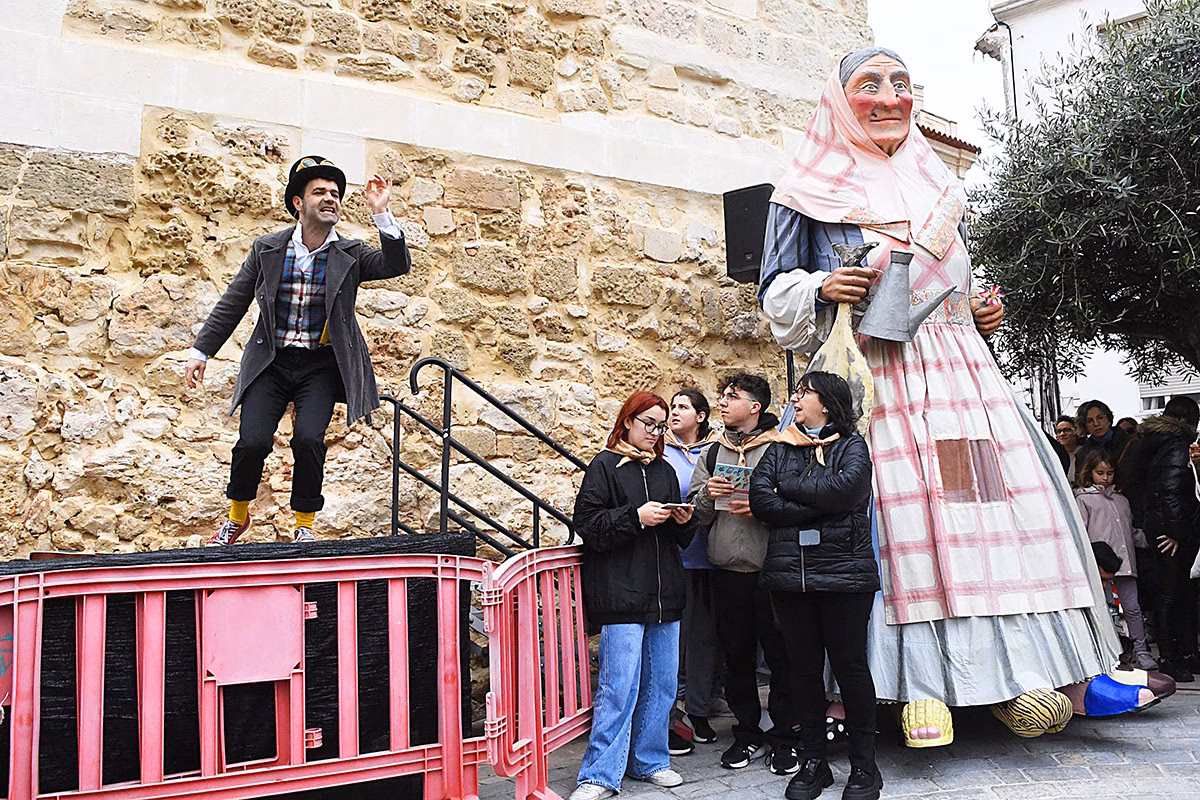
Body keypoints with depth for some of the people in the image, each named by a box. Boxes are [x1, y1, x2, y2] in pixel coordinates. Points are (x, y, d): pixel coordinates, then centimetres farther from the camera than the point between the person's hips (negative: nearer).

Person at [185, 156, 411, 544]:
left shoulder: (351, 255, 1)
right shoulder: (267, 249, 3)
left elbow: (397, 265, -15)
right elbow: (232, 304, 9)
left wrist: (381, 213, -23)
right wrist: (200, 351, 7)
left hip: (321, 366, -1)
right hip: (271, 362, 1)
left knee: (308, 439, -18)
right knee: (253, 441, -12)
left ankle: (304, 526, 4)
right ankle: (237, 515, 18)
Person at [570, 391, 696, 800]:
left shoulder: (665, 470, 17)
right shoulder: (604, 466, -1)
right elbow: (588, 523, -9)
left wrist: (683, 521, 1)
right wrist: (636, 517, -17)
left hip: (665, 594, 7)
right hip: (622, 593, -6)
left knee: (662, 682, 10)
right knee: (620, 686, -7)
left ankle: (649, 761, 25)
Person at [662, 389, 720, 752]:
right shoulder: (661, 453, 4)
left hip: (708, 556, 3)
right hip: (675, 556, -3)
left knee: (705, 634, 9)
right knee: (672, 636, -3)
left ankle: (699, 712, 24)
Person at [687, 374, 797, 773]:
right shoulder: (713, 453, 12)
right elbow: (695, 513, 12)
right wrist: (707, 495, -8)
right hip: (728, 572, 4)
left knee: (781, 657, 3)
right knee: (737, 657, 12)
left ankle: (783, 739, 17)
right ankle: (748, 734, 26)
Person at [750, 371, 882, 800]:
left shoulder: (851, 445, 4)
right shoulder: (780, 447, 14)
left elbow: (844, 488, -17)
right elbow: (759, 500, -2)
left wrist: (789, 484, -6)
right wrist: (820, 507, -10)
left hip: (843, 571, -3)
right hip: (789, 572, 4)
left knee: (849, 664, 2)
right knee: (804, 666, 8)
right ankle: (812, 763, 20)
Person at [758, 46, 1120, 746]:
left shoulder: (938, 186, 22)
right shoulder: (811, 192, 6)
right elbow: (777, 290, 5)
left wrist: (985, 313, 10)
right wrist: (821, 288, -15)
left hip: (961, 366, 5)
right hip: (878, 370, -5)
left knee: (1001, 493, -5)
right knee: (902, 504, -12)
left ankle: (1013, 670, 3)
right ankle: (922, 682, -6)